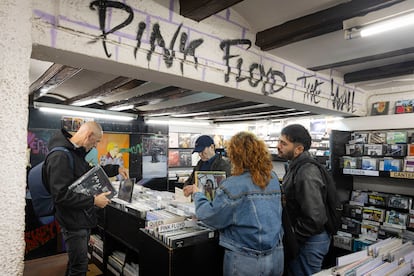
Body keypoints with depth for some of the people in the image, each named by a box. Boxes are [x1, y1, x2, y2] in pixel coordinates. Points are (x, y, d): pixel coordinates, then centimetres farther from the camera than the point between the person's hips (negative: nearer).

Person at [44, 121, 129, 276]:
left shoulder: (77, 153, 6)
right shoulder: (60, 156, -25)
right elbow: (61, 195, -29)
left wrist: (116, 169, 14)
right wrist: (93, 201, -25)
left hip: (84, 217, 9)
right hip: (73, 222, -9)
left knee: (76, 262, 24)